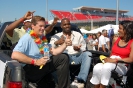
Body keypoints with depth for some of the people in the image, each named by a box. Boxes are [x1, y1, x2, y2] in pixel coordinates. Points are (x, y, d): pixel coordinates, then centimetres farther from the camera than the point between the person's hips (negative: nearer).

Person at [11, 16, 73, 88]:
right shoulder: (27, 38, -12)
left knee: (63, 58, 0)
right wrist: (35, 61, -28)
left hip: (43, 65, 9)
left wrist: (65, 44, -4)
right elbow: (14, 55, -27)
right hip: (30, 69, -9)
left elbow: (54, 52, 11)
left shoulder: (42, 38, 15)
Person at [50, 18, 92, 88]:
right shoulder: (56, 36, 12)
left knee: (88, 54, -26)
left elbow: (84, 47, 17)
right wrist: (56, 43, -28)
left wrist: (79, 49, -8)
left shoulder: (78, 34, 21)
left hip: (76, 56, 3)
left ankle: (80, 80, -36)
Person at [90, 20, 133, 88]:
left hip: (122, 66, -4)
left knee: (107, 66, -37)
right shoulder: (115, 40, 13)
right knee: (97, 67, -29)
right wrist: (109, 59, -1)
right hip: (111, 62, 4)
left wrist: (115, 60, -19)